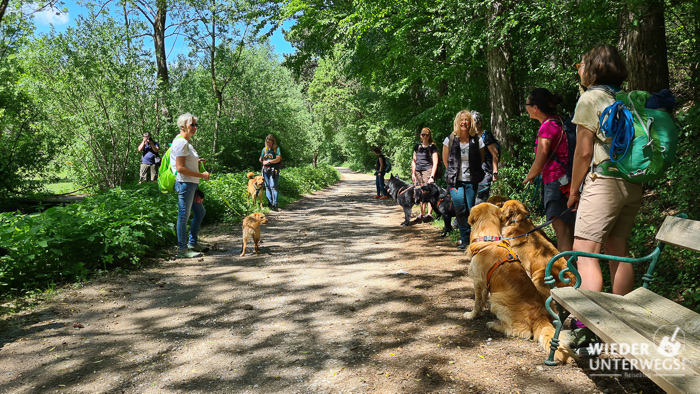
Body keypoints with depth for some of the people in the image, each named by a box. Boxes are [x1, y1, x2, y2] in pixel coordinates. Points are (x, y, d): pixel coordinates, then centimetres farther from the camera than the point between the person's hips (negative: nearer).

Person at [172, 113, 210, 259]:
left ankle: (192, 243, 29)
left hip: (192, 185, 11)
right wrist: (201, 175, -17)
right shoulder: (180, 143, -15)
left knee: (200, 212, 18)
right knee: (184, 216, -3)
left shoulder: (186, 142, 17)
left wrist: (197, 161, 13)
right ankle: (182, 249, 6)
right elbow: (180, 168, -21)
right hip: (184, 184, -11)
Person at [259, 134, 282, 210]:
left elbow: (278, 159, -10)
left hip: (274, 170, -5)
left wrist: (268, 161, -11)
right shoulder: (265, 149, 16)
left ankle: (275, 204, -12)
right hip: (265, 170, 5)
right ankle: (270, 203, 10)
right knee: (267, 187, 5)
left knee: (273, 187, -12)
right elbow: (261, 159, 21)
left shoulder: (277, 148, 1)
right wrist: (262, 161, -1)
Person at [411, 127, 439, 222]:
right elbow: (414, 161, 22)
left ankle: (429, 214, -9)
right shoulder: (417, 146, 16)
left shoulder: (432, 147, 2)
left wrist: (432, 176, -13)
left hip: (428, 171, -5)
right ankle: (422, 214, 11)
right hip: (418, 171, 5)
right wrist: (413, 173, 12)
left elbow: (435, 162, -5)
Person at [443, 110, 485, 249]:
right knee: (460, 210, -7)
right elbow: (445, 160, 12)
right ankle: (465, 239, 6)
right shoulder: (450, 140, -1)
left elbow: (481, 160, 14)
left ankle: (473, 238, 15)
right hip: (455, 181, 0)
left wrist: (474, 173, 11)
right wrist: (453, 173, 10)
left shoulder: (477, 140, 0)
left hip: (471, 181, 0)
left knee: (471, 210, 0)